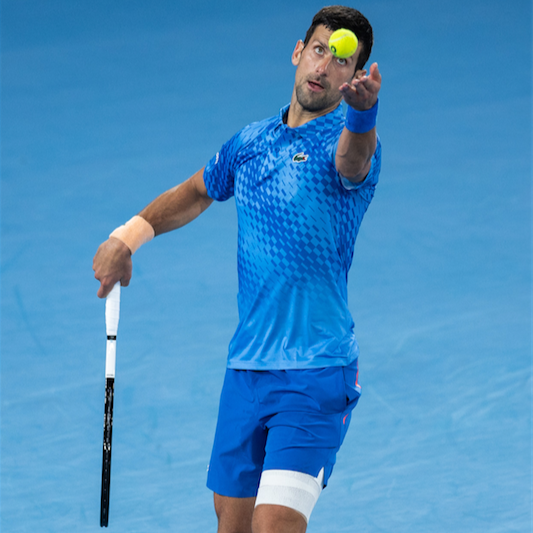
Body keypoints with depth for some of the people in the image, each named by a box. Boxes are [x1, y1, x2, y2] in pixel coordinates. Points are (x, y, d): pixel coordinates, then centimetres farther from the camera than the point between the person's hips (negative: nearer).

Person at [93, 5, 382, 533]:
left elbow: (353, 159, -36)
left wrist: (363, 109, -58)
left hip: (315, 374, -6)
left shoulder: (348, 140, -9)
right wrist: (129, 234, 16)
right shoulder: (250, 142, 11)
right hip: (246, 365, 6)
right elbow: (196, 192, 30)